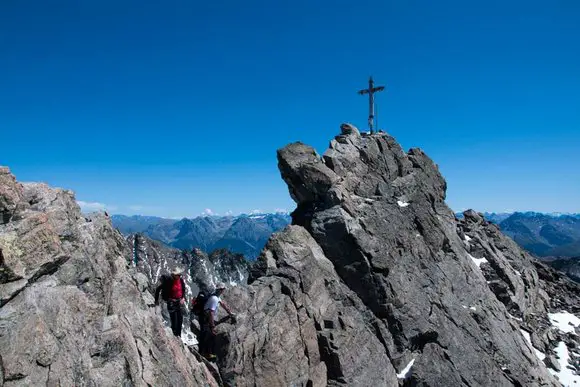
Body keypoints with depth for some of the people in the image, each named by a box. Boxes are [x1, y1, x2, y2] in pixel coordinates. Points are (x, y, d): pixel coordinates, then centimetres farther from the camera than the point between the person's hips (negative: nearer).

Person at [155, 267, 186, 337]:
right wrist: (156, 300, -8)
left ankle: (179, 336, 22)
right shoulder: (168, 281, -18)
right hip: (171, 302, -5)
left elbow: (183, 290, 13)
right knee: (174, 320, -7)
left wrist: (183, 298, 0)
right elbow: (158, 289, -10)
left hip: (179, 302, 5)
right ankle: (175, 335, 6)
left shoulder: (181, 280, -4)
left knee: (180, 319, 9)